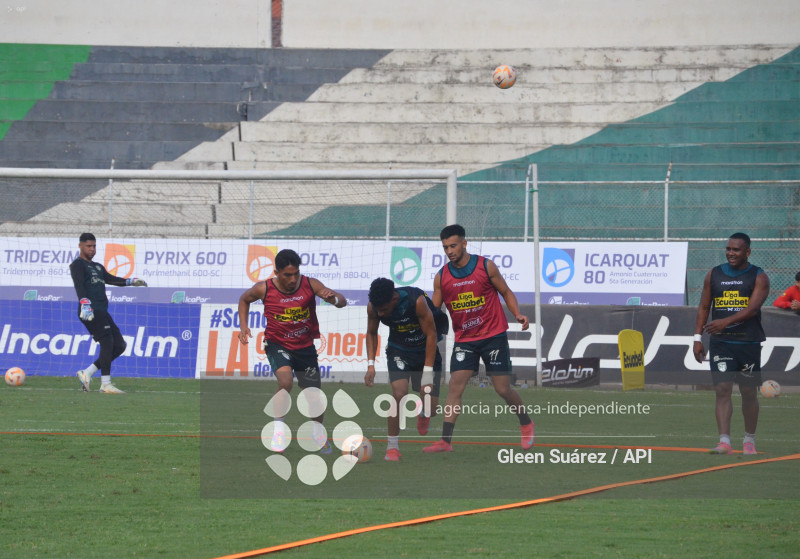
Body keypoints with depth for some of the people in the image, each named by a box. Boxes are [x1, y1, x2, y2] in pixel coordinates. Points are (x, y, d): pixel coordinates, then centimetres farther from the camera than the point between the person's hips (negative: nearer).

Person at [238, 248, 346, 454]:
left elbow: (342, 302, -15)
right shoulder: (264, 289, -14)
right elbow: (244, 299, 8)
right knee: (285, 381, -30)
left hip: (305, 346, 2)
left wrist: (333, 298, -38)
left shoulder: (310, 285, -14)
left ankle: (319, 434, 38)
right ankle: (278, 427, -12)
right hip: (277, 344, -2)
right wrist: (243, 326, -3)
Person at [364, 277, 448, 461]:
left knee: (431, 408, -4)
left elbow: (431, 335, -23)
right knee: (399, 393, -23)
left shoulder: (417, 301, -31)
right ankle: (392, 447, -10)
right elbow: (371, 333, 2)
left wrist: (428, 372, -24)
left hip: (426, 349, -2)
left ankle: (422, 414, 36)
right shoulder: (373, 306, -19)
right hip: (399, 351, 2)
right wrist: (371, 364, -9)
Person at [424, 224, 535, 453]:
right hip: (464, 339, 2)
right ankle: (445, 441, -12)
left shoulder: (486, 266, -7)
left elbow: (506, 292, 3)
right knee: (455, 386, -10)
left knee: (503, 388, 0)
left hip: (493, 335, -2)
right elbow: (433, 310, 8)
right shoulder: (442, 277, 0)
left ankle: (526, 424, 27)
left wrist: (517, 314, -12)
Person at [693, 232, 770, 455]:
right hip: (720, 343, 2)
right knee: (722, 389, -10)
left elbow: (752, 308, -15)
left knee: (749, 392, 5)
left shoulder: (759, 277, -2)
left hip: (749, 343, -2)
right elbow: (704, 307, 12)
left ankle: (749, 440, 21)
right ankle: (724, 441, -15)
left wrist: (726, 321, -28)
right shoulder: (714, 275, 9)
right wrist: (698, 338, 3)